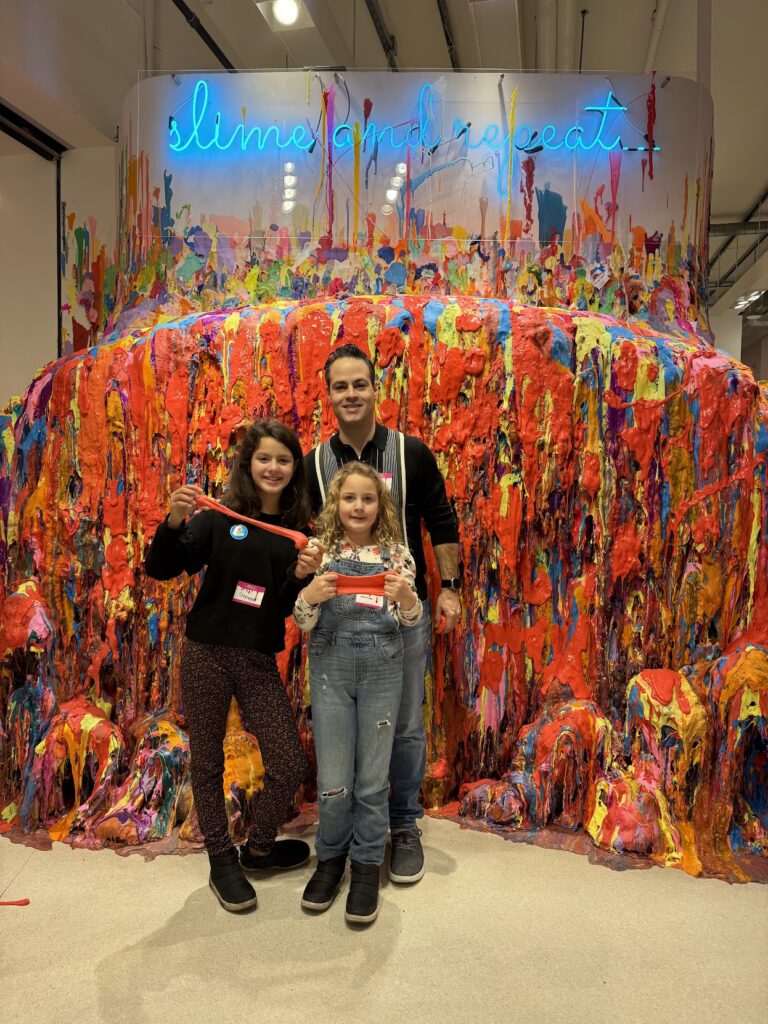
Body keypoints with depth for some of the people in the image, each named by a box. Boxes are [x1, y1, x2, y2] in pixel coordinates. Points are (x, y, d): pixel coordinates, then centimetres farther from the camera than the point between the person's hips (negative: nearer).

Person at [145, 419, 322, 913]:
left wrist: (303, 576, -20)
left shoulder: (299, 531, 2)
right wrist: (175, 522, -27)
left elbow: (289, 607, 0)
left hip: (259, 659, 2)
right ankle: (222, 861, 32)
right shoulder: (220, 518, -4)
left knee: (292, 765, 2)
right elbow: (161, 570, -11)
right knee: (208, 763, 11)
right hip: (206, 652, -2)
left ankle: (258, 848, 29)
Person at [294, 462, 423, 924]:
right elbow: (303, 622, 0)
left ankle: (367, 867, 27)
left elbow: (410, 620, -1)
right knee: (333, 780, 7)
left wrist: (406, 597, -24)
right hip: (331, 666, 0)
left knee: (373, 777, 9)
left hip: (382, 667, 0)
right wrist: (310, 597, -22)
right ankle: (331, 858, 31)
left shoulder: (396, 552, 1)